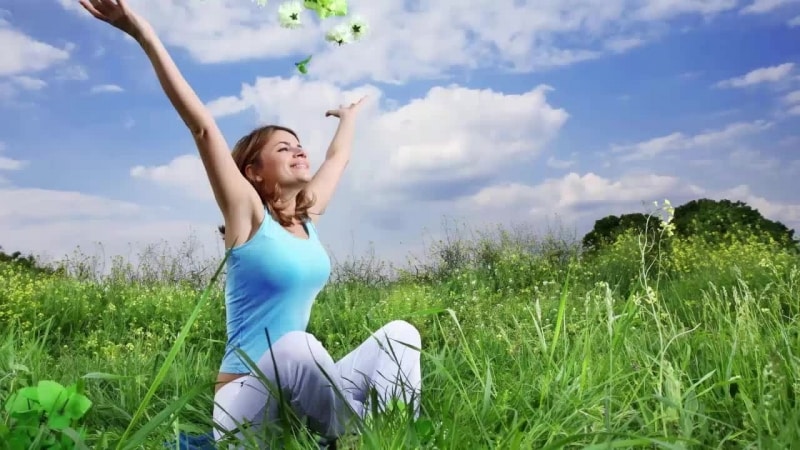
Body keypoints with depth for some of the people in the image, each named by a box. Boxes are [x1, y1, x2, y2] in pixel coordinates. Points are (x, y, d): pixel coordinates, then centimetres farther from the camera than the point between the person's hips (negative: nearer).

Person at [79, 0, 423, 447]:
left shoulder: (307, 216, 7)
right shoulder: (248, 215, -9)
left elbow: (338, 157, 24)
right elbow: (203, 128, -17)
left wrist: (349, 116, 41)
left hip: (306, 393, 6)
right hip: (247, 394, -6)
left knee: (401, 332, -8)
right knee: (297, 345, -37)